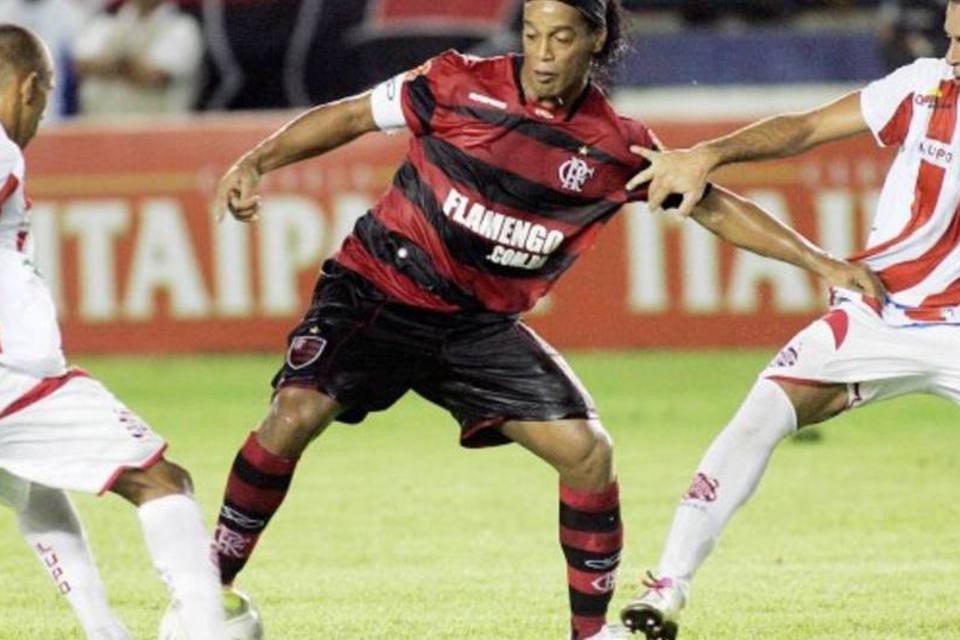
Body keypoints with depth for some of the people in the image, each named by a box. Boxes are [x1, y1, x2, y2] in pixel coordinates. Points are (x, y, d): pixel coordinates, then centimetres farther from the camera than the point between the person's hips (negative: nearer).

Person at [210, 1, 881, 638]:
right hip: (379, 291, -3)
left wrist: (824, 262, 2)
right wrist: (257, 162, -13)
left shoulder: (616, 146, -3)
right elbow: (349, 117, -1)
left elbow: (716, 207, 6)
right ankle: (209, 586, -9)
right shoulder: (461, 86, -10)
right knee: (297, 412, -24)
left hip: (482, 324, 3)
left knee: (588, 451, -9)